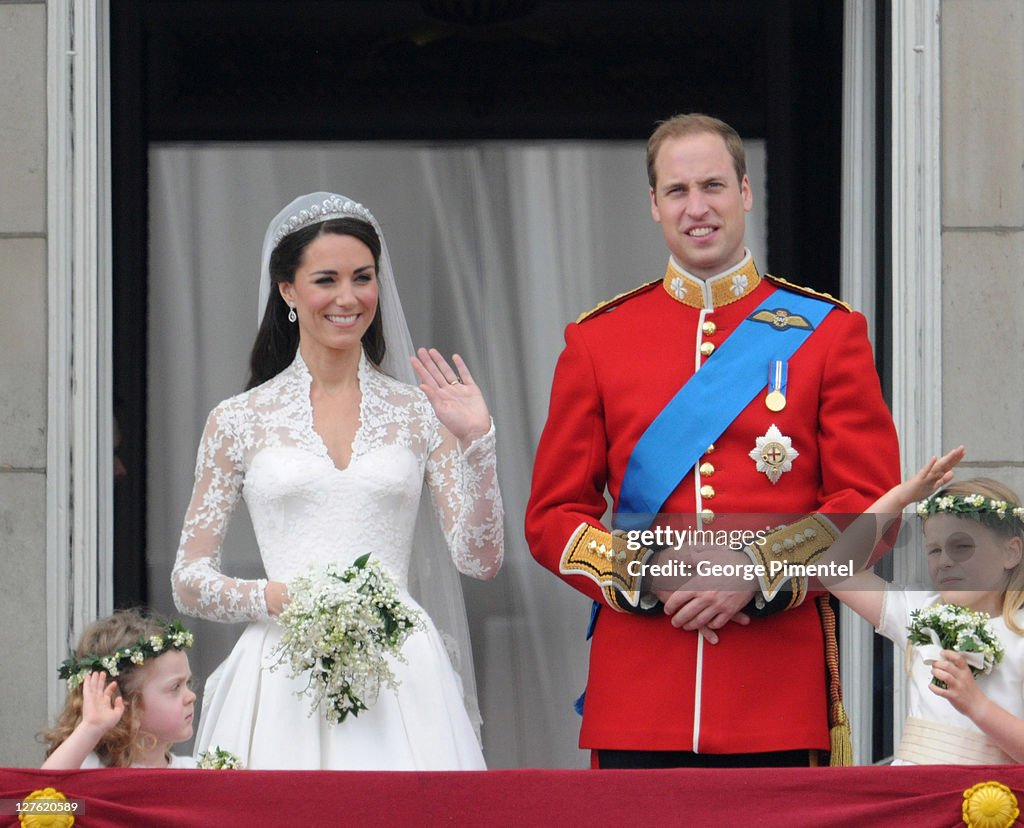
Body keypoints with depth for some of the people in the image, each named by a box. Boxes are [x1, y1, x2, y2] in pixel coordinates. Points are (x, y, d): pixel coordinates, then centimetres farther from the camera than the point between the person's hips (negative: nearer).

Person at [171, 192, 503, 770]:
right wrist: (278, 600, -10)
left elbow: (481, 560, 4)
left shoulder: (418, 413, 10)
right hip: (285, 682, -1)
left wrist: (477, 443, -8)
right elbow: (190, 583, 8)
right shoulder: (239, 420, 7)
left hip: (399, 681, 1)